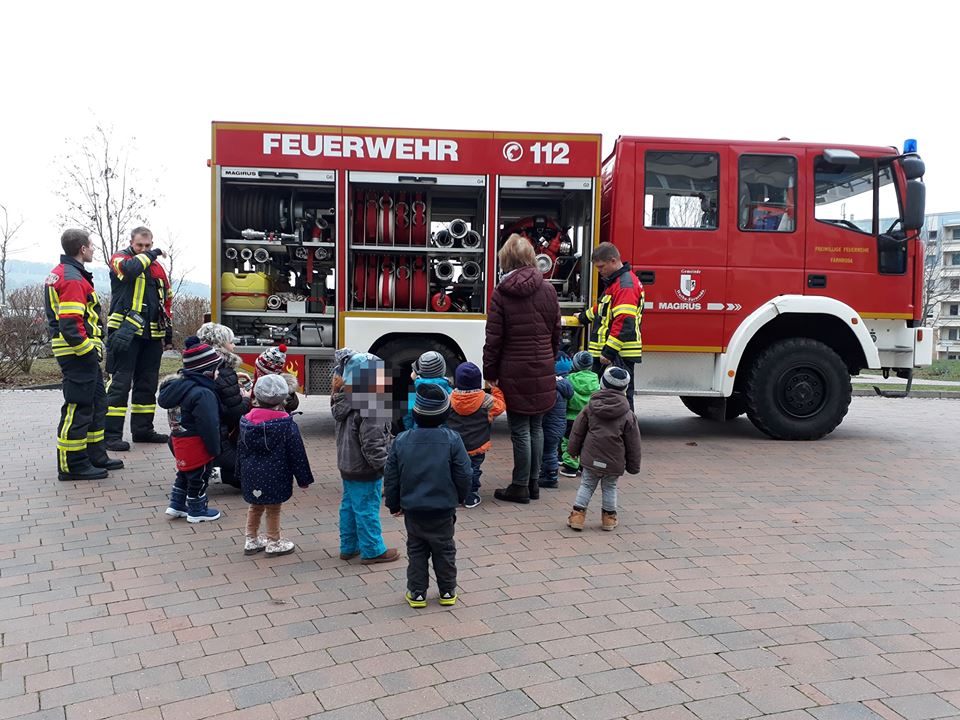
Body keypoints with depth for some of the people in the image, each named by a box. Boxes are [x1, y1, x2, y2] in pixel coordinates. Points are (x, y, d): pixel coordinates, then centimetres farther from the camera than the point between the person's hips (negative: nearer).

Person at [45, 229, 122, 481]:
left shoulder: (60, 273, 17)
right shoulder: (73, 279, -18)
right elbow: (70, 325, -25)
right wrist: (89, 350, -16)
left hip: (83, 355, 11)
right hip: (79, 355, -11)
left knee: (96, 404, 17)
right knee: (77, 408, -4)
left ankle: (95, 456, 26)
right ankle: (71, 465, 4)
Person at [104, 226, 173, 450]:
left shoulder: (157, 267, 18)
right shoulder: (120, 258, 1)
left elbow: (166, 301, 21)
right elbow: (131, 269, -25)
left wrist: (169, 335, 18)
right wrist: (152, 254, -9)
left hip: (152, 336, 6)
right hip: (126, 333, -6)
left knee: (147, 384, 12)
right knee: (120, 383, -7)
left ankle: (143, 429, 22)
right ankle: (111, 434, -5)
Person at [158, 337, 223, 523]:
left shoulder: (184, 384, 2)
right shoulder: (203, 394, -28)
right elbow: (209, 424, -27)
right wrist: (214, 448, -17)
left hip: (181, 439, 9)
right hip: (196, 444, -9)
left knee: (184, 474, 25)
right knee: (198, 478, 8)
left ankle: (176, 505, 34)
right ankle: (197, 511, 21)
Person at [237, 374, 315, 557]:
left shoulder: (247, 420, -2)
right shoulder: (286, 424, -16)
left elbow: (241, 449, 8)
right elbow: (297, 453, -11)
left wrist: (241, 473, 21)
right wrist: (304, 478, -2)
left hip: (251, 475, 5)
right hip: (275, 476, -5)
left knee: (255, 507, 21)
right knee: (273, 509, 9)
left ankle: (251, 540, 32)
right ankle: (274, 543, 22)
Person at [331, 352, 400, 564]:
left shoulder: (346, 401, 1)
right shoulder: (370, 410, -28)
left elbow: (336, 411, 23)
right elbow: (372, 443, -26)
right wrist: (384, 465, -17)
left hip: (347, 466, 10)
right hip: (364, 470, -10)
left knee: (349, 505, 20)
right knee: (367, 509, 4)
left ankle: (348, 547, 34)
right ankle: (372, 551, 19)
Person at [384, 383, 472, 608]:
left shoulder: (402, 440, -8)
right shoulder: (452, 440, -14)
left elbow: (391, 477, -1)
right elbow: (464, 475, -8)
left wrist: (394, 504, 13)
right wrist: (459, 498, 11)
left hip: (412, 510, 1)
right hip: (443, 509, -1)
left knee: (416, 551, 16)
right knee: (444, 550, 16)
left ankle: (417, 593, 21)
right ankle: (447, 591, 26)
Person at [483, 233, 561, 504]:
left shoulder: (501, 292, -8)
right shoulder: (547, 289, 2)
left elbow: (494, 337, -7)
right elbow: (556, 332, 9)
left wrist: (490, 373, 1)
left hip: (514, 371, -4)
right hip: (542, 370, 4)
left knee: (520, 431, 4)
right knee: (536, 427, 15)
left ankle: (520, 486, 13)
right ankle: (533, 483, 24)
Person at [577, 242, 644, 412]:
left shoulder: (626, 284, -15)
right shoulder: (614, 281, 19)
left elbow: (624, 323, -24)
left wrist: (609, 351, -25)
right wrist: (584, 317, 50)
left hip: (618, 355, -10)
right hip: (608, 353, 10)